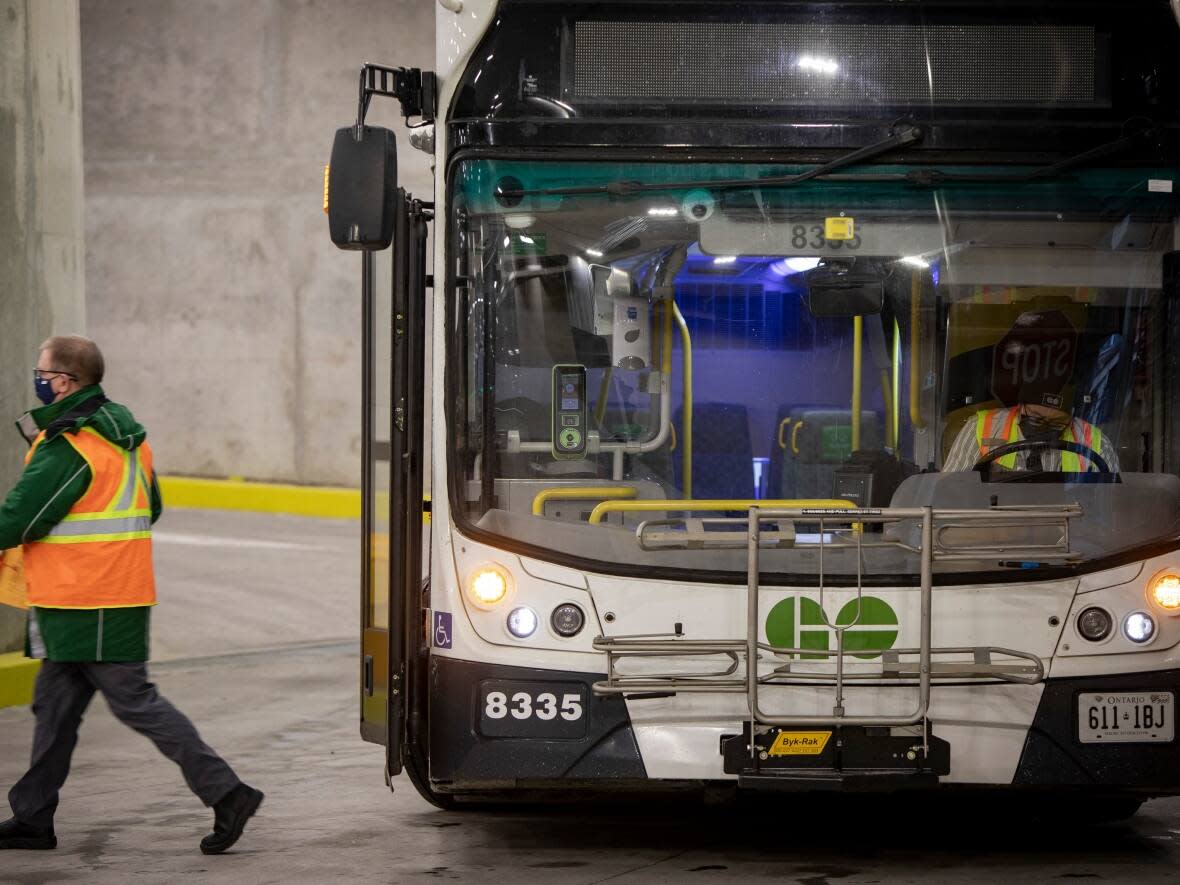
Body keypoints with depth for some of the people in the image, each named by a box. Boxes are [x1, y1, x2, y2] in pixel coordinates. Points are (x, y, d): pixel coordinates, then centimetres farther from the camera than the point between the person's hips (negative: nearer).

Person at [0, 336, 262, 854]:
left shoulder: (66, 448, -18)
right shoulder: (124, 436, 13)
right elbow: (151, 508, 22)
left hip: (87, 608, -10)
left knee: (134, 701, -6)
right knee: (55, 705, 14)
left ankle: (225, 792, -7)